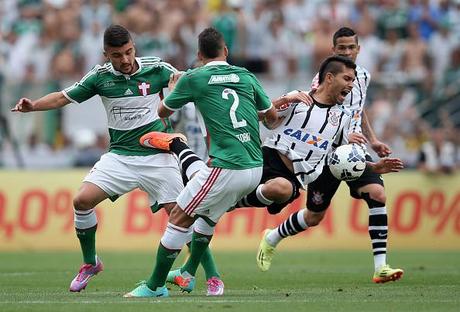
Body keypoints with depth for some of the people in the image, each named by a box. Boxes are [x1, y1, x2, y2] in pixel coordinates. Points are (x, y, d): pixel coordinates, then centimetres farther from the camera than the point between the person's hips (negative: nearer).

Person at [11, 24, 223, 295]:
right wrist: (33, 106, -11)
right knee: (82, 200, -13)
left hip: (157, 155, -2)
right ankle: (90, 263, 9)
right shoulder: (100, 77, -2)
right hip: (120, 156, 2)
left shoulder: (156, 68, -7)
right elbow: (64, 97, 5)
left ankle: (213, 277, -3)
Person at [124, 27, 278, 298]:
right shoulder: (246, 76, 11)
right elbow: (273, 117, 21)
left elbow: (163, 111, 16)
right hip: (255, 169, 6)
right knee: (207, 214, 28)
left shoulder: (193, 78, 0)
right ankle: (189, 275, 34)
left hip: (226, 168, -6)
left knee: (179, 218, 5)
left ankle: (156, 285, 7)